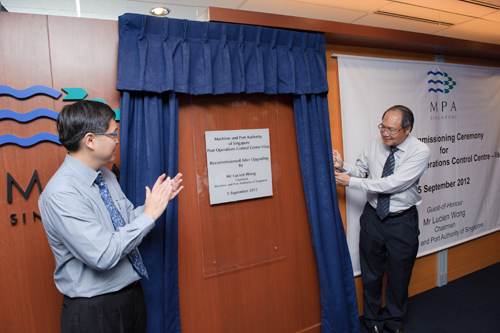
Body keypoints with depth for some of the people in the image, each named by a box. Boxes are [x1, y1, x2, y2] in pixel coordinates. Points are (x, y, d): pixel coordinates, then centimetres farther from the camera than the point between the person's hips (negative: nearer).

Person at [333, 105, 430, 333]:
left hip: (402, 221, -2)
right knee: (371, 273, 16)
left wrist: (351, 182, -26)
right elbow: (361, 169, 3)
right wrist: (343, 167, -20)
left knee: (399, 275, 15)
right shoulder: (374, 144, -4)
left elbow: (393, 183, -26)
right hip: (372, 217, 3)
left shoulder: (420, 152, -17)